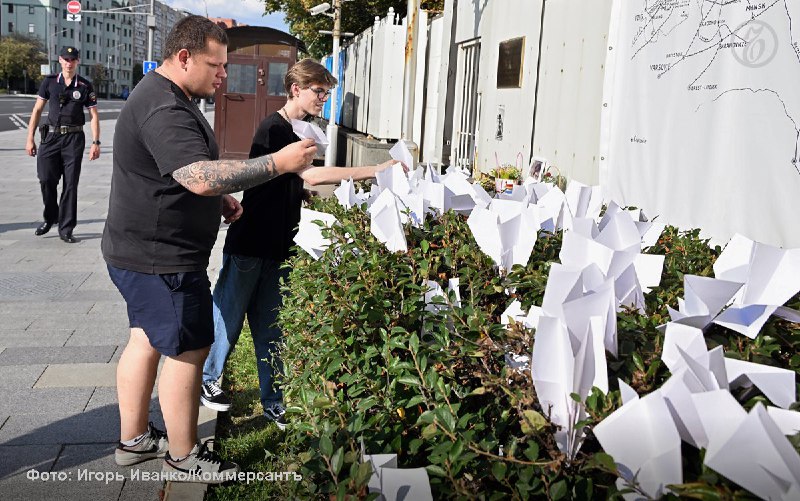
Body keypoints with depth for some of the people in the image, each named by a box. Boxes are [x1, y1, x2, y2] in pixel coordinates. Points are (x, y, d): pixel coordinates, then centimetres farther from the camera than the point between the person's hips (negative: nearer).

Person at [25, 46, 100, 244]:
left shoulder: (85, 86, 2)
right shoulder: (49, 82, 6)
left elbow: (94, 115, 3)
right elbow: (37, 110, 7)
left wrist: (96, 142, -6)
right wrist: (30, 138, 2)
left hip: (74, 138, -1)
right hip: (51, 136, 1)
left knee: (71, 184, 0)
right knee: (46, 179, -3)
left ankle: (66, 229, 8)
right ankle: (50, 217, 23)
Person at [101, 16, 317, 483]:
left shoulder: (167, 96, 13)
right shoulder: (164, 111, -24)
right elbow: (201, 177, -38)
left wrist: (220, 199, 9)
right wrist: (278, 162, -35)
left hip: (142, 252, 11)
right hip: (162, 259, -11)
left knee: (147, 339, 19)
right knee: (188, 350, 0)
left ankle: (134, 439, 34)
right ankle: (184, 457, 15)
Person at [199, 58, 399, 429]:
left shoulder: (298, 131, 11)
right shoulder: (274, 129, -18)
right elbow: (311, 175, -30)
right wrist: (375, 171, -31)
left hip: (276, 248, 8)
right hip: (248, 245, -8)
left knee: (270, 328, 12)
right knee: (228, 318, 9)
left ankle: (273, 404, 19)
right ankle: (206, 381, 31)